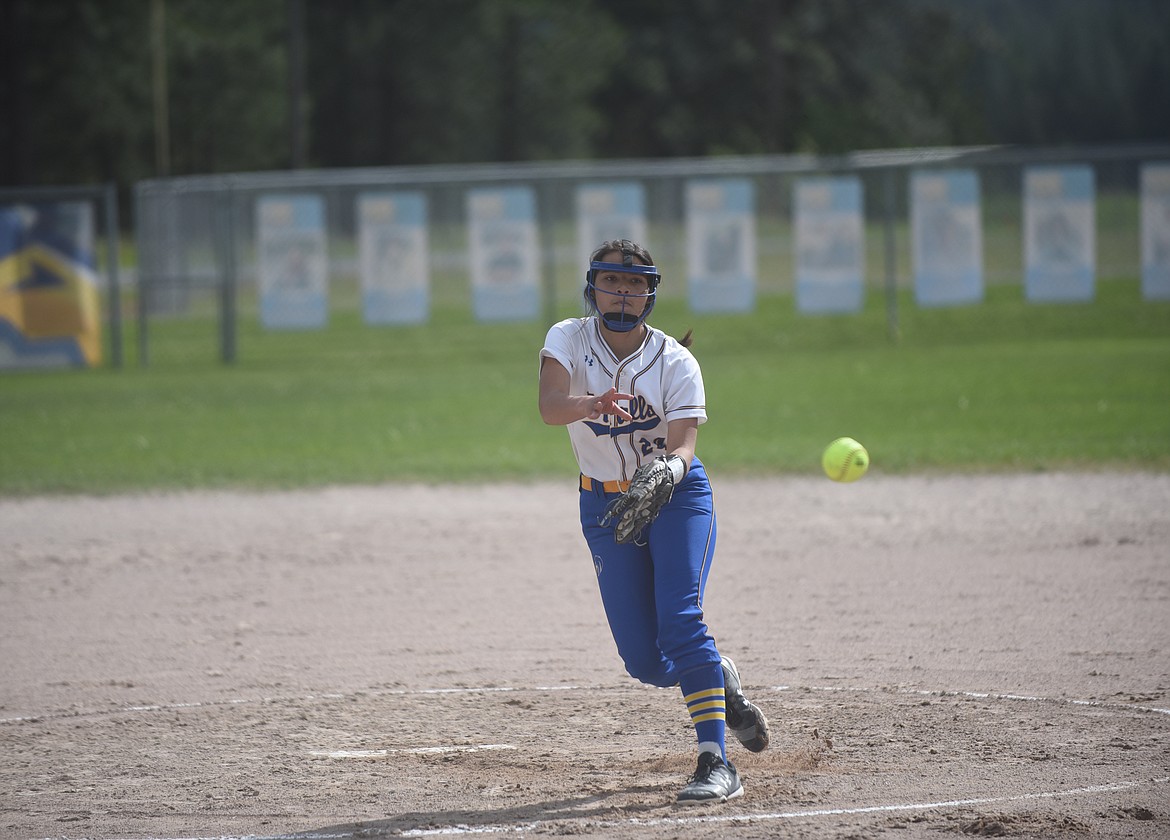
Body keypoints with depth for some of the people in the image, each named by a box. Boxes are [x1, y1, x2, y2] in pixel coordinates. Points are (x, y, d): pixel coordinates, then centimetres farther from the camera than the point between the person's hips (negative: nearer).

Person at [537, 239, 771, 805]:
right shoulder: (568, 340, -10)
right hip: (606, 505, 2)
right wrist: (593, 404, -52)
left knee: (679, 620, -23)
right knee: (644, 661, 0)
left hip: (678, 495, -2)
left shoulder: (676, 361, -12)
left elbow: (684, 443, -24)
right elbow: (549, 406, -29)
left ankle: (716, 763, -23)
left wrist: (667, 470, -47)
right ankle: (722, 682, 33)